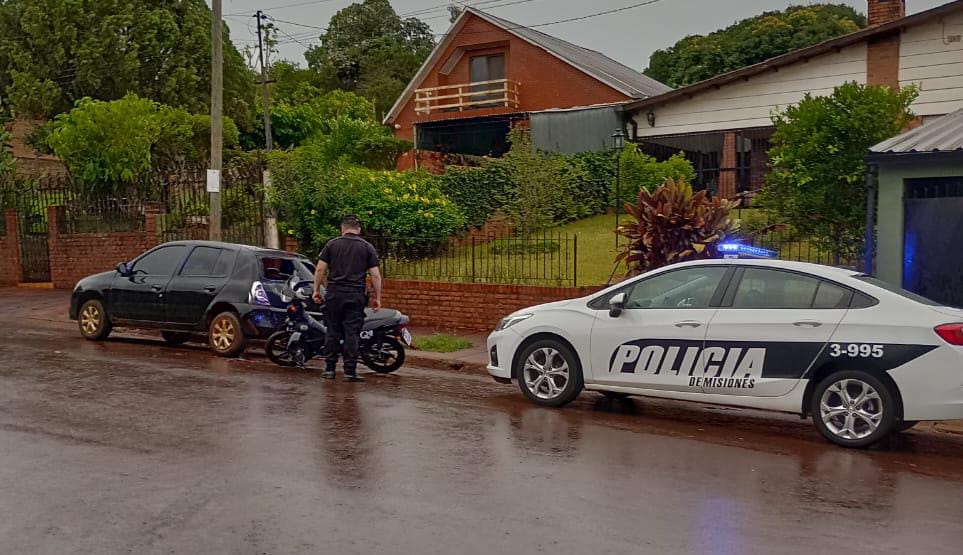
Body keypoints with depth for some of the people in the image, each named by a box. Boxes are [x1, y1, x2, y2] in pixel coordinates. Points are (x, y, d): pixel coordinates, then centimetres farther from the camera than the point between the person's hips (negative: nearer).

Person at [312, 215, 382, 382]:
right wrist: (377, 298, 5)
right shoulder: (367, 247, 5)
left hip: (334, 294, 1)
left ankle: (329, 369, 12)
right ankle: (350, 371, 0)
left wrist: (316, 290, 9)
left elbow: (320, 269, 1)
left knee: (333, 332, 8)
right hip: (356, 296, -1)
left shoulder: (332, 244, 6)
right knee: (352, 333, 1)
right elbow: (375, 275, 0)